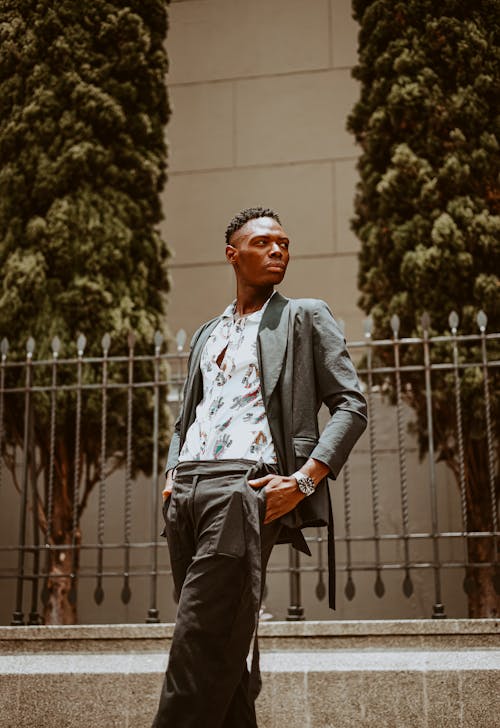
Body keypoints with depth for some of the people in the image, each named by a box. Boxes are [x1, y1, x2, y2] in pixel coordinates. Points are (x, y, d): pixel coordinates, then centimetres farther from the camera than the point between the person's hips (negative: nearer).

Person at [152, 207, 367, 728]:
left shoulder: (306, 317, 11)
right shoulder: (207, 335, 26)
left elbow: (351, 405, 2)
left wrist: (303, 481, -10)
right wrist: (171, 475, 10)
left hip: (245, 486, -6)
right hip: (185, 493, 6)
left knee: (201, 644, -15)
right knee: (222, 650, 6)